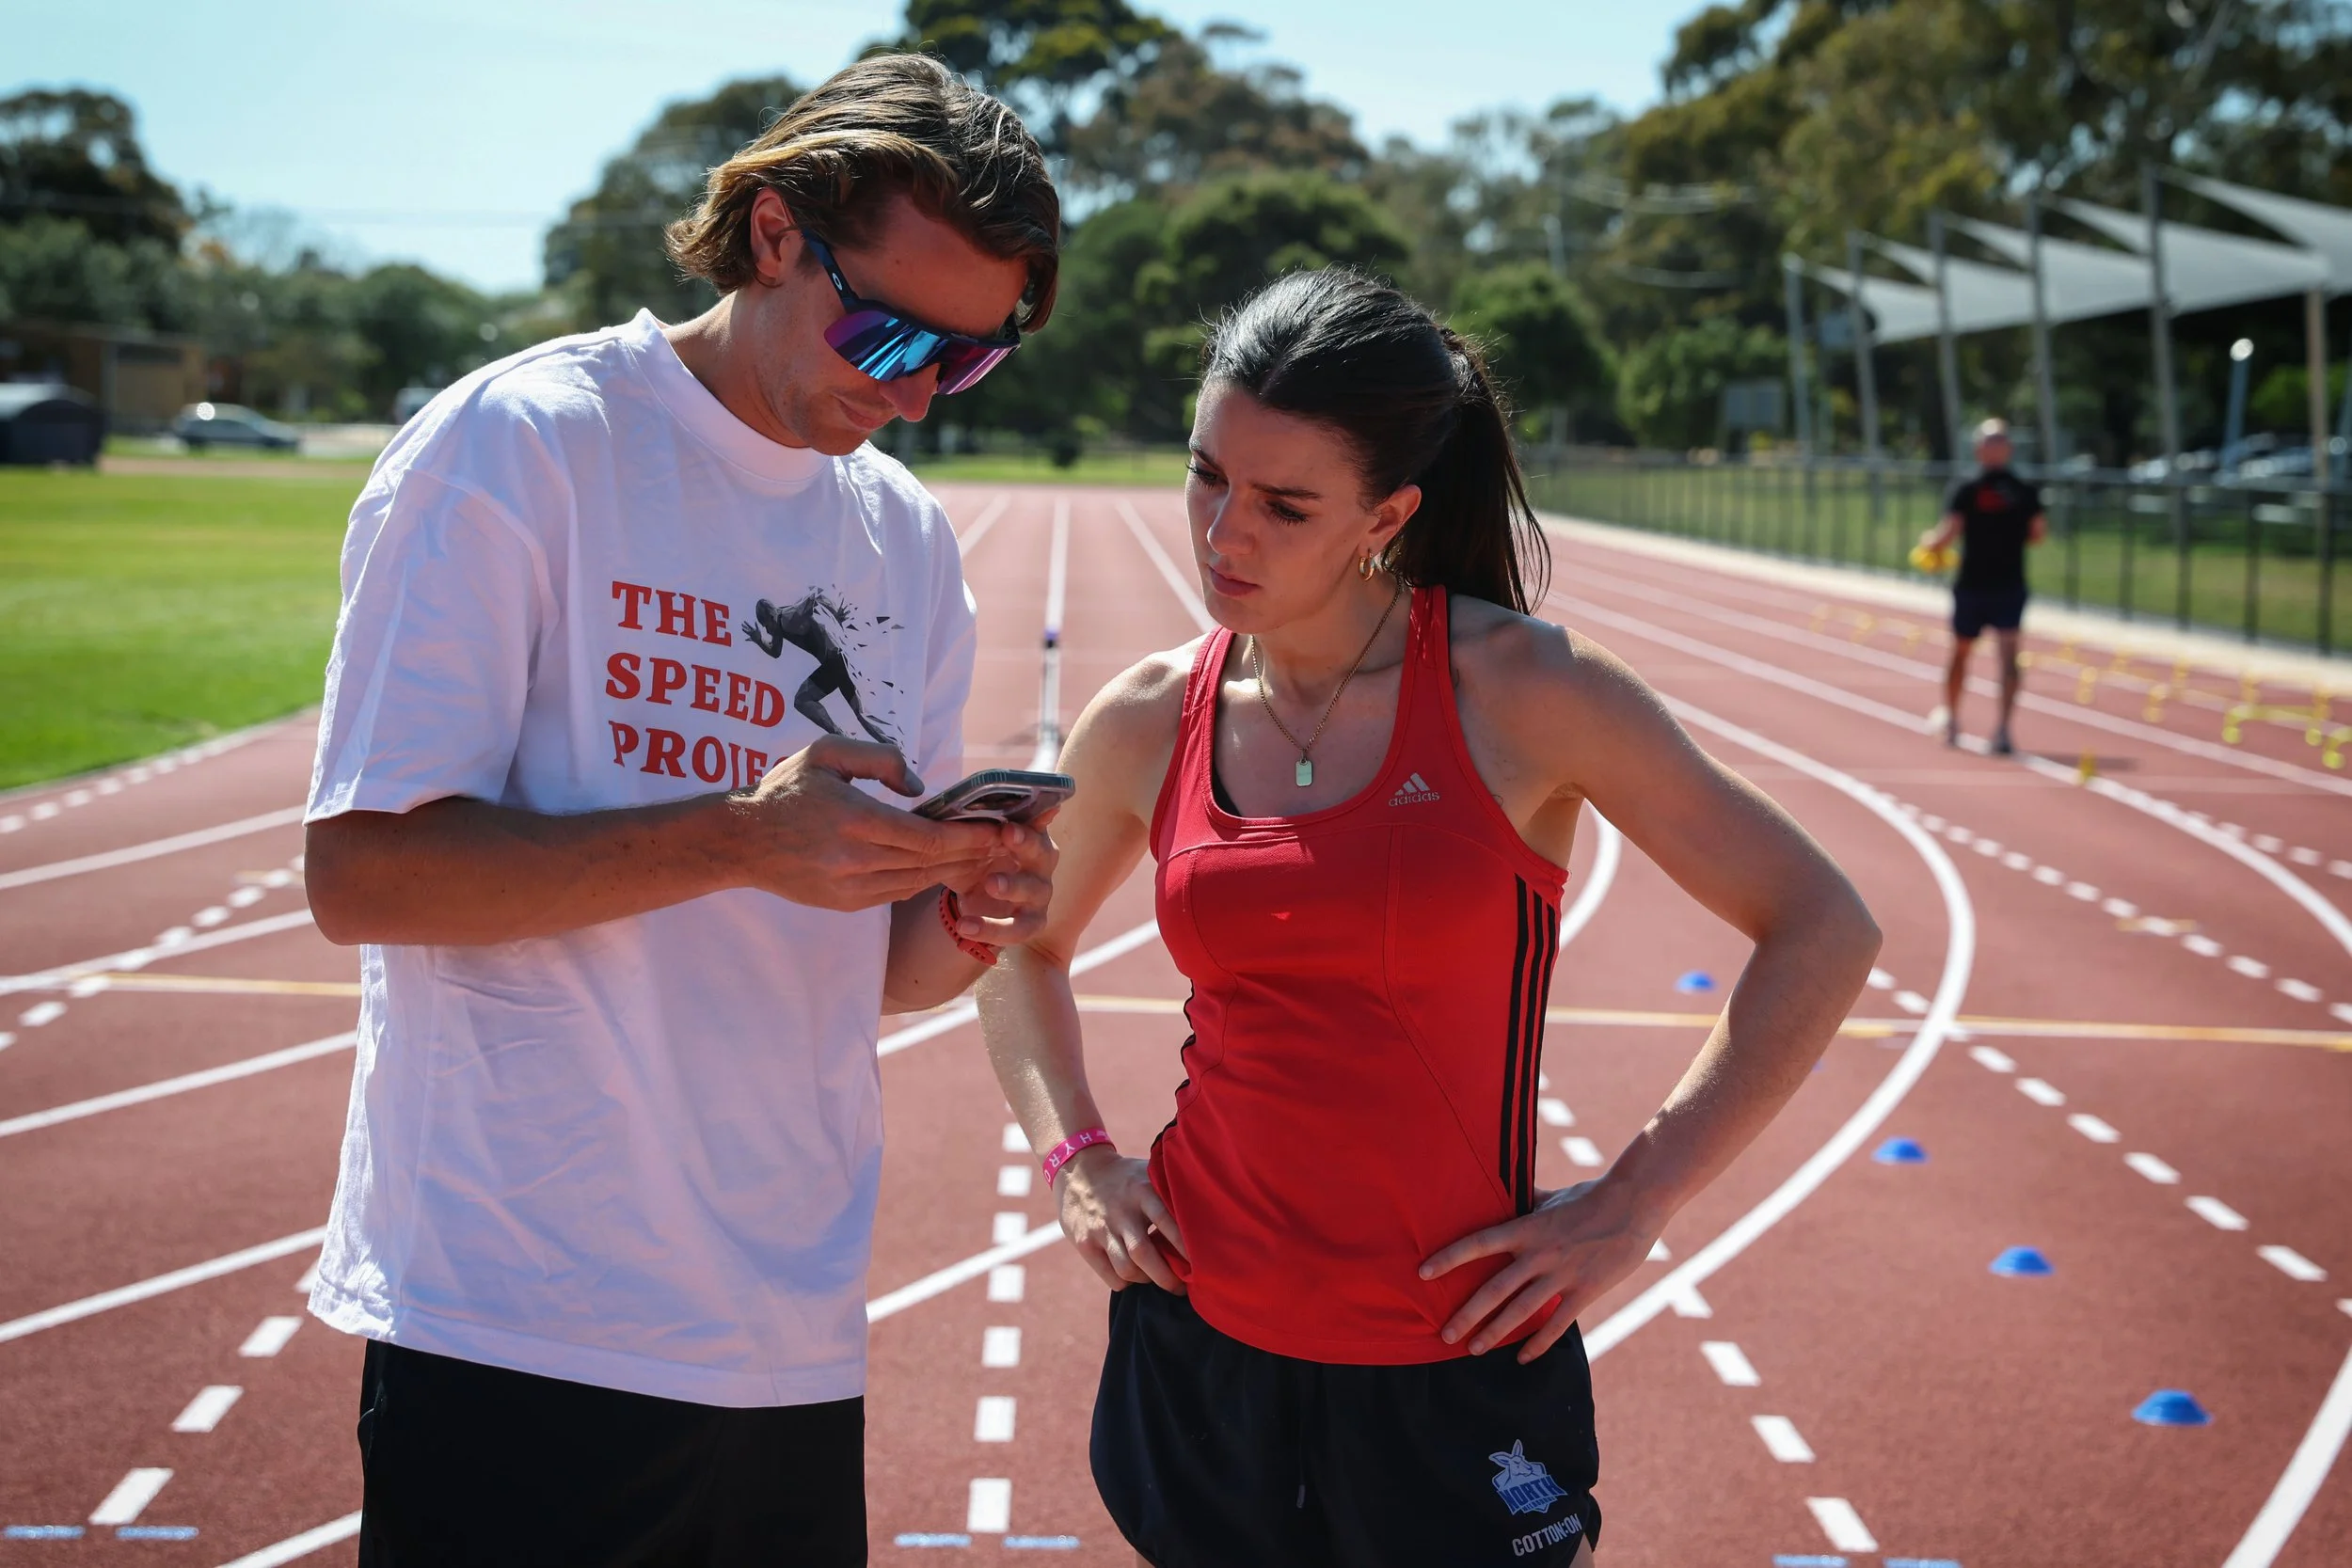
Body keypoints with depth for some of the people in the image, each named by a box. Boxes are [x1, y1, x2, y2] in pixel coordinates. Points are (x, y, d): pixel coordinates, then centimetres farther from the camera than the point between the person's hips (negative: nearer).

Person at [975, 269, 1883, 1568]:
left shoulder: (1520, 691, -11)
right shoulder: (1147, 721, 0)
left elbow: (1823, 935, -6)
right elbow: (1023, 946, 20)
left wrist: (1632, 1204, -8)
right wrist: (1072, 1155, 5)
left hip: (1454, 1375, -3)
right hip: (1199, 1343, 3)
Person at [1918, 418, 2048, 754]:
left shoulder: (1965, 490, -7)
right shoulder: (2025, 492, 0)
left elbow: (1948, 534, -14)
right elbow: (2039, 533, 4)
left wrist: (1929, 543, 6)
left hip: (1972, 586, 0)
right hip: (2011, 585, 0)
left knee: (1961, 651, 17)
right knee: (2008, 654, -5)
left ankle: (1950, 717, 34)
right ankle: (2003, 728, -18)